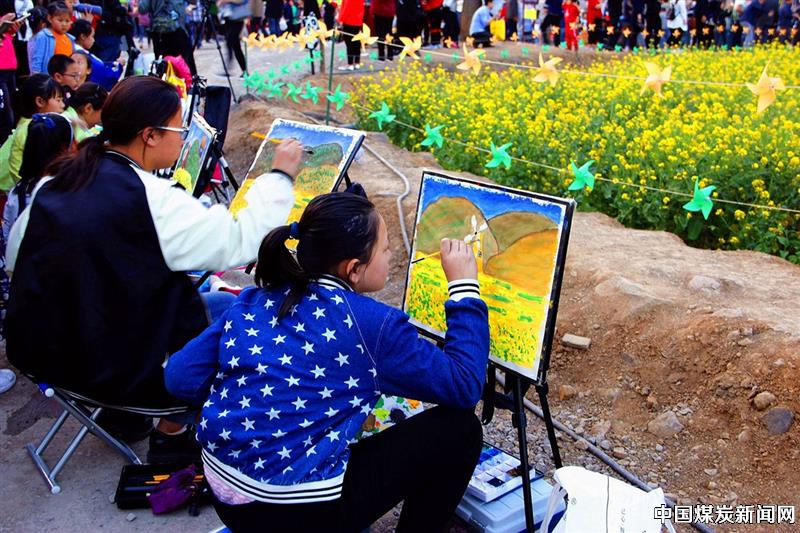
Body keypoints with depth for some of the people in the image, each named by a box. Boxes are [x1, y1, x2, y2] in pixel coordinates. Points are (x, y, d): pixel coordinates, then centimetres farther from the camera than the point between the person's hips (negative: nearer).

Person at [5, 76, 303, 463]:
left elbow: (15, 260, 8)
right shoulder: (152, 200, -24)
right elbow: (240, 242, -20)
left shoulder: (55, 181, -1)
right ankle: (171, 434, 23)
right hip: (111, 368, -8)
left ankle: (119, 410, 30)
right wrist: (279, 176, -9)